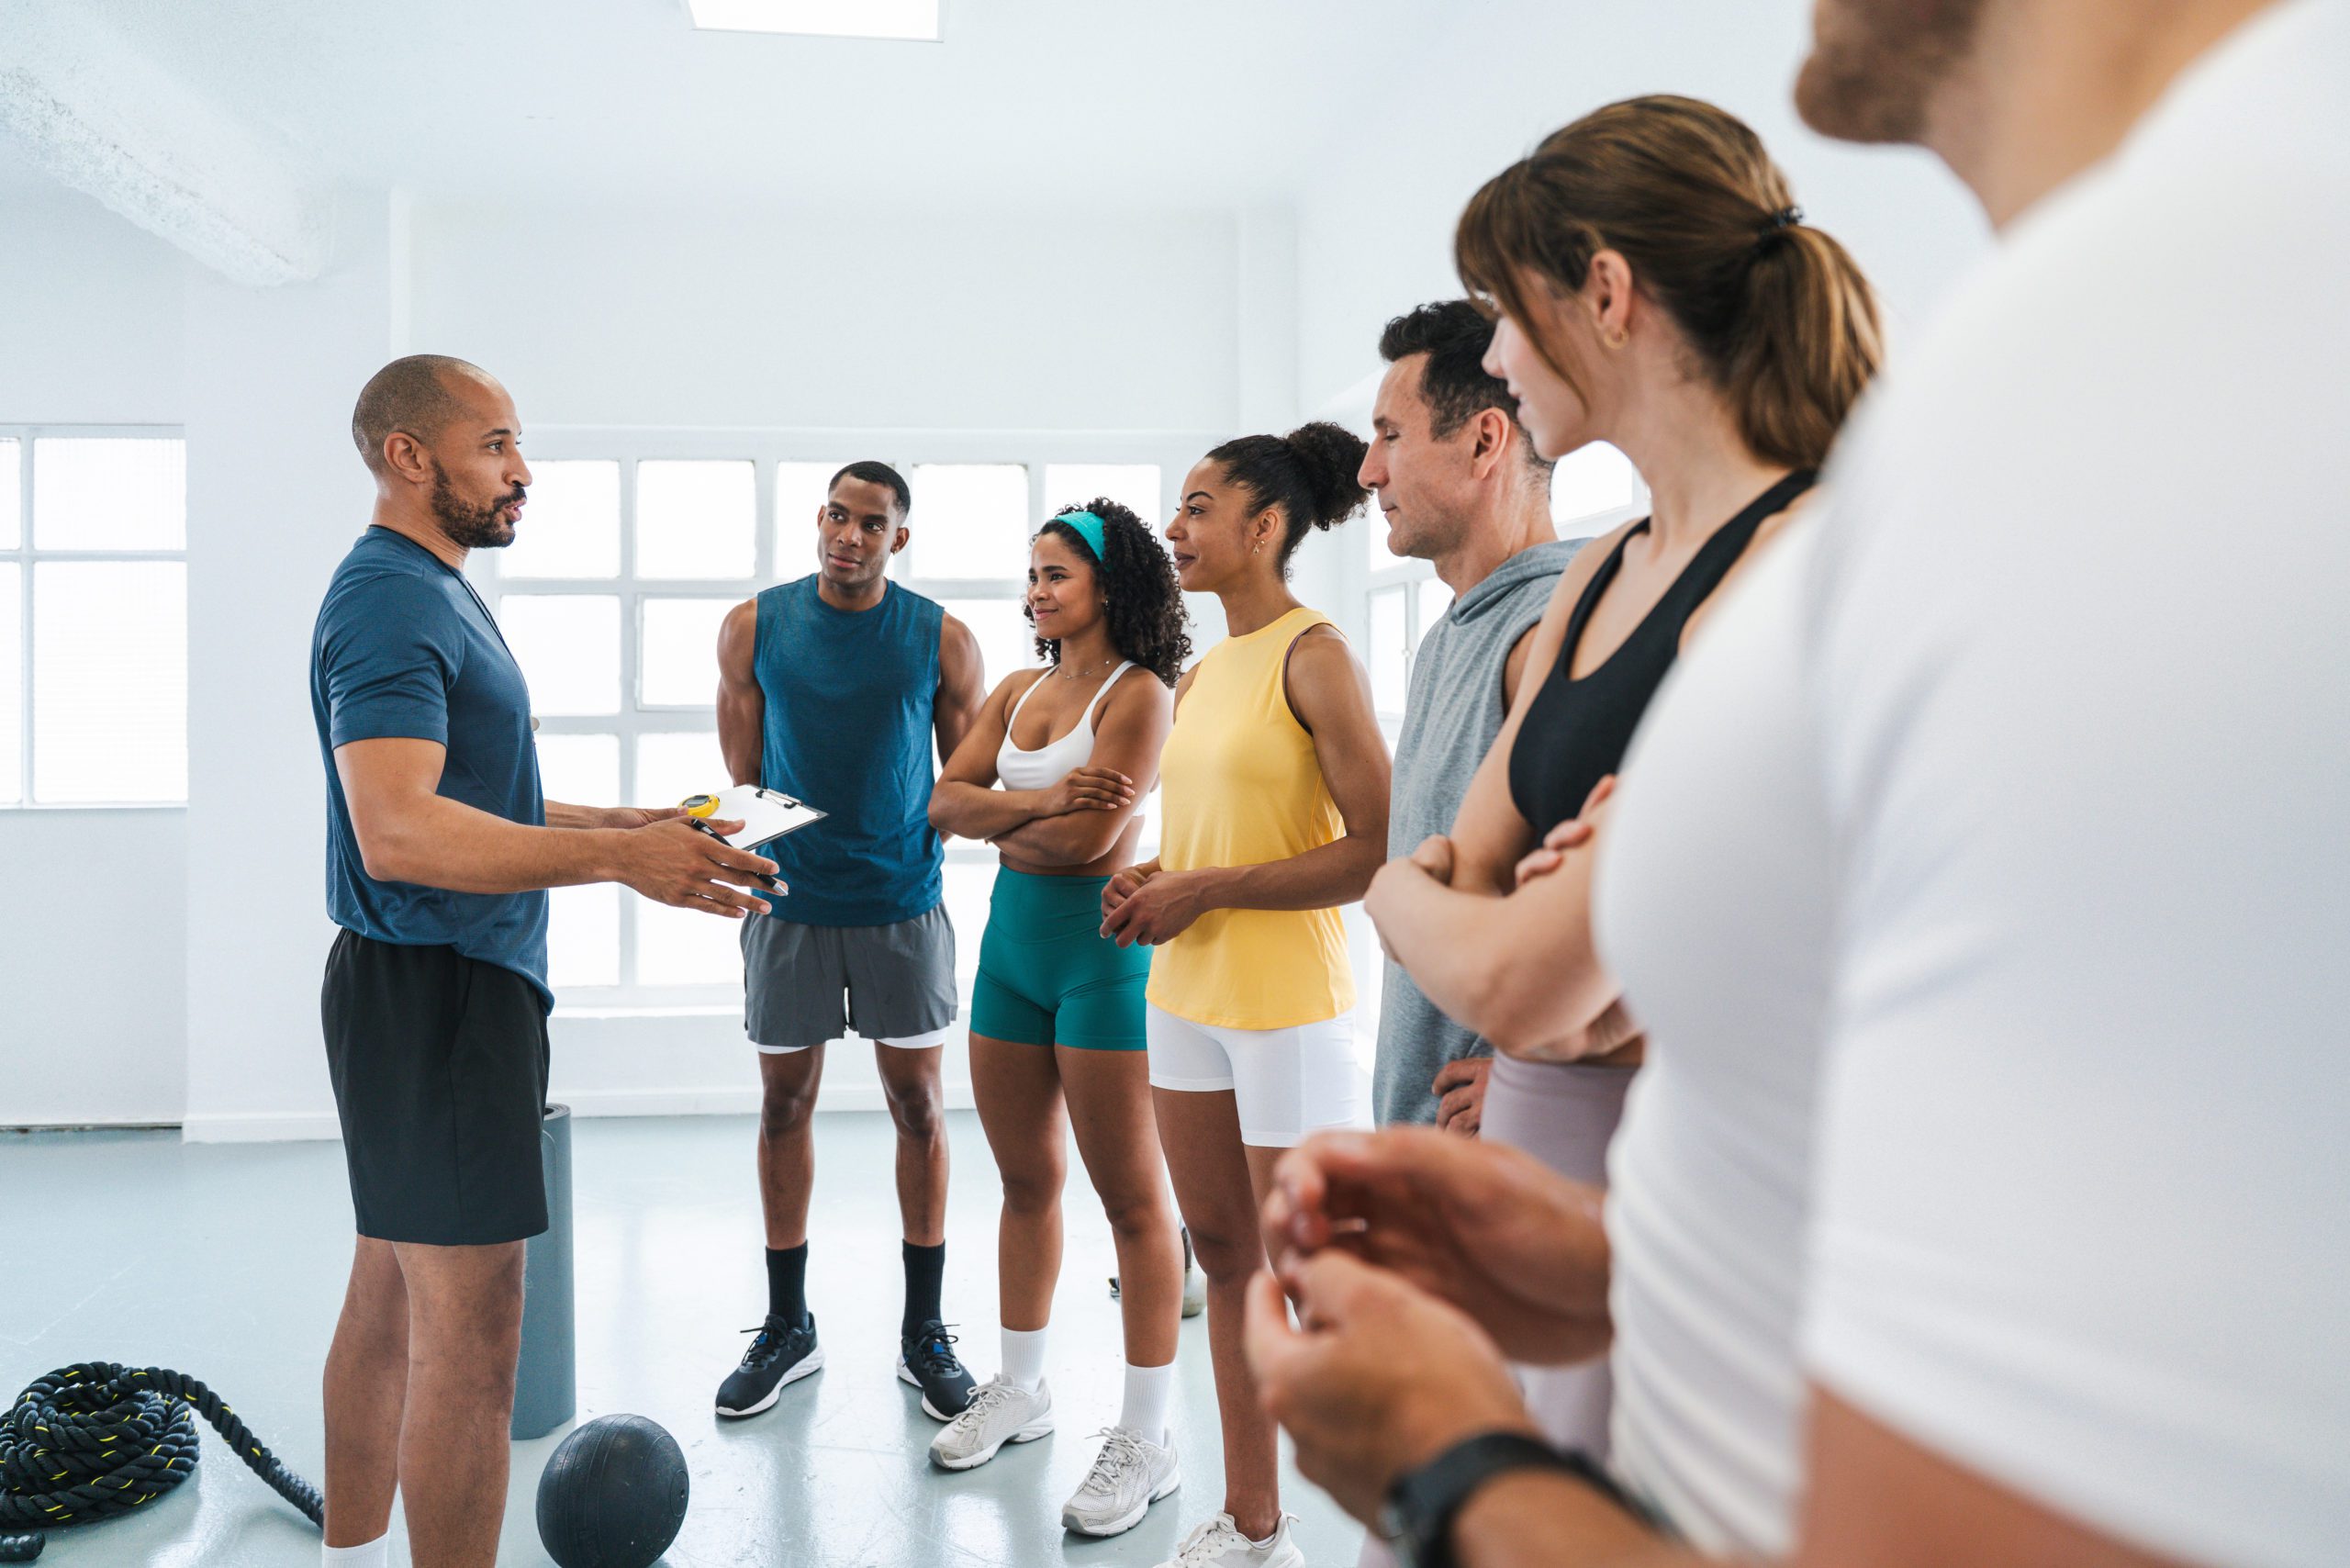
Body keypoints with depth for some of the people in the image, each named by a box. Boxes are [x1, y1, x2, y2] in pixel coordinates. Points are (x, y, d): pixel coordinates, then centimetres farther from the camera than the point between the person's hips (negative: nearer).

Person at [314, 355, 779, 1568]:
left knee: (391, 1299, 18)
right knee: (469, 1336, -4)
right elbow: (397, 831, -28)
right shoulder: (391, 601, -16)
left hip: (443, 986, 11)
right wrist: (617, 858, -32)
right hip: (437, 990, -11)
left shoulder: (430, 592, 18)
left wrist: (630, 823, 18)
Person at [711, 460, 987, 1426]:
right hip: (790, 901, 1)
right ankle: (788, 1328, 24)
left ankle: (924, 1335, 17)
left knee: (918, 1105, 4)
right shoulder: (754, 627, 2)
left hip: (904, 903, -1)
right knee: (784, 1104, 8)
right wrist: (751, 866, -3)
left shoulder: (942, 639, 0)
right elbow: (741, 777, 5)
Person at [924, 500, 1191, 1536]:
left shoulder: (1139, 694, -10)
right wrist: (1038, 801, -14)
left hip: (1102, 949, -7)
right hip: (1013, 939, 8)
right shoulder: (1018, 692, 13)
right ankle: (1020, 1389, 32)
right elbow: (944, 799, 4)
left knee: (1131, 1199, -1)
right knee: (1025, 1181, 16)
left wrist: (994, 820, -2)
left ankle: (1146, 1440, 9)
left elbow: (1086, 838, -20)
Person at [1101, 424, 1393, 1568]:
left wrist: (1204, 893, -16)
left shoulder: (1315, 657, -12)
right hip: (1184, 999, 8)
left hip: (1288, 1005, -8)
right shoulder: (1199, 678, 12)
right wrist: (1152, 882, 3)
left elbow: (1378, 850, -18)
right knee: (1224, 1257, 14)